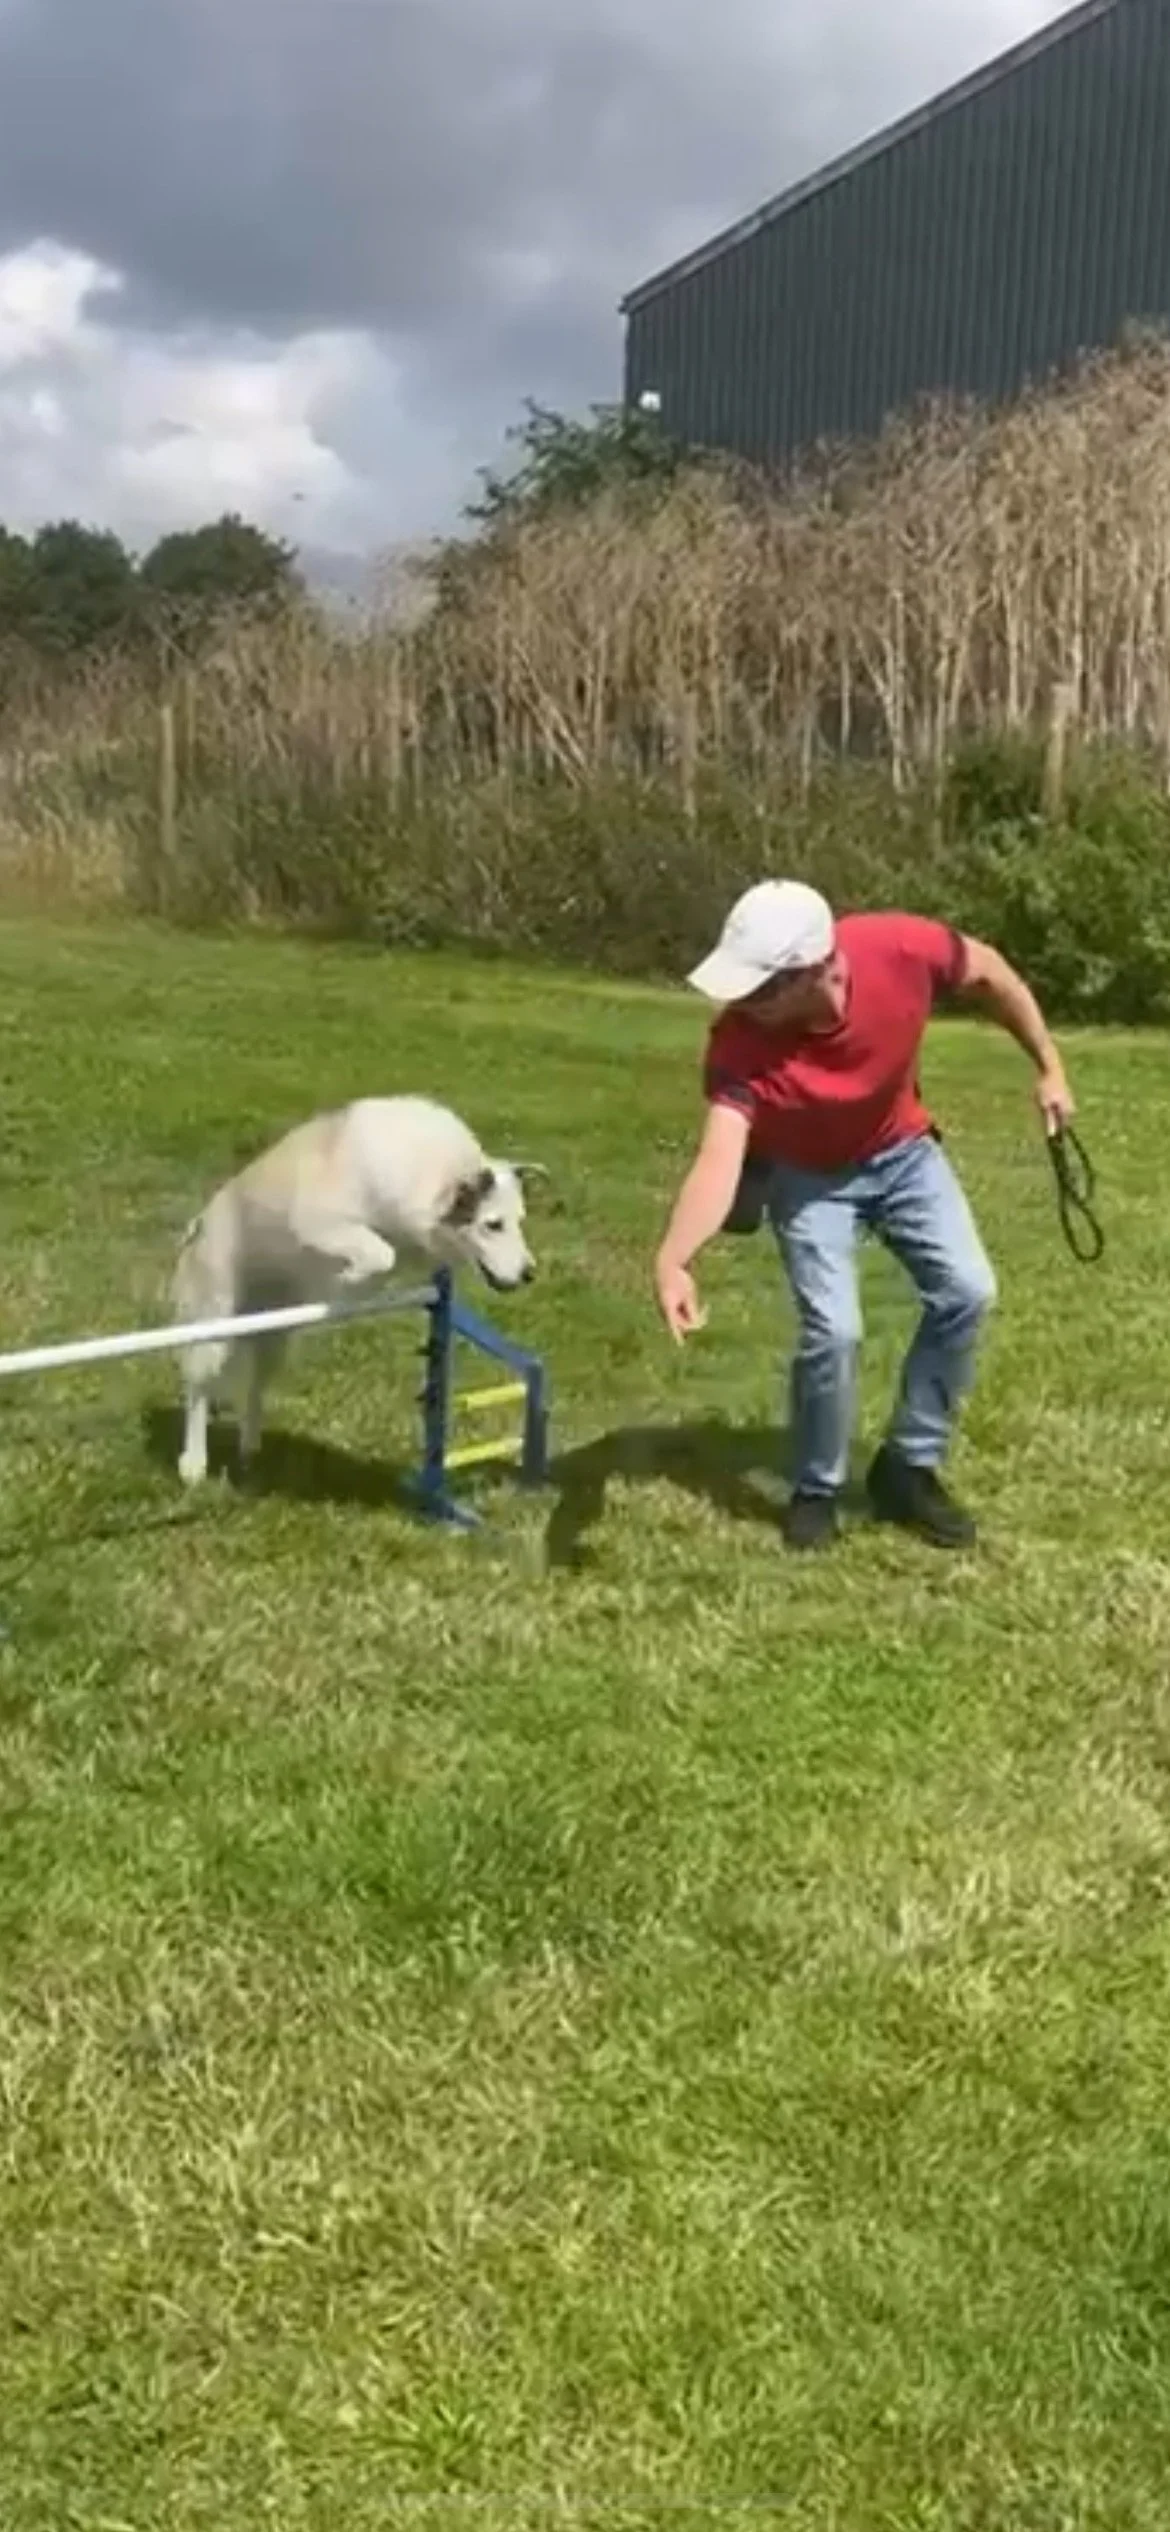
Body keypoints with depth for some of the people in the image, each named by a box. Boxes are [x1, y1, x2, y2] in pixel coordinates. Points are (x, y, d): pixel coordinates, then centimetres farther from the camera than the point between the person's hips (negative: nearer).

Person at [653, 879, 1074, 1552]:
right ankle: (816, 1491, 8)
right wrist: (673, 1262, -64)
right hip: (809, 1176, -3)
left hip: (903, 1152, 3)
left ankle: (910, 1466, 10)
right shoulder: (741, 1042, -38)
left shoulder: (900, 948, -33)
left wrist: (1049, 1067, -4)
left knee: (967, 1291, -9)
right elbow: (718, 1159, -47)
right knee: (834, 1329, -17)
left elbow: (988, 972, -11)